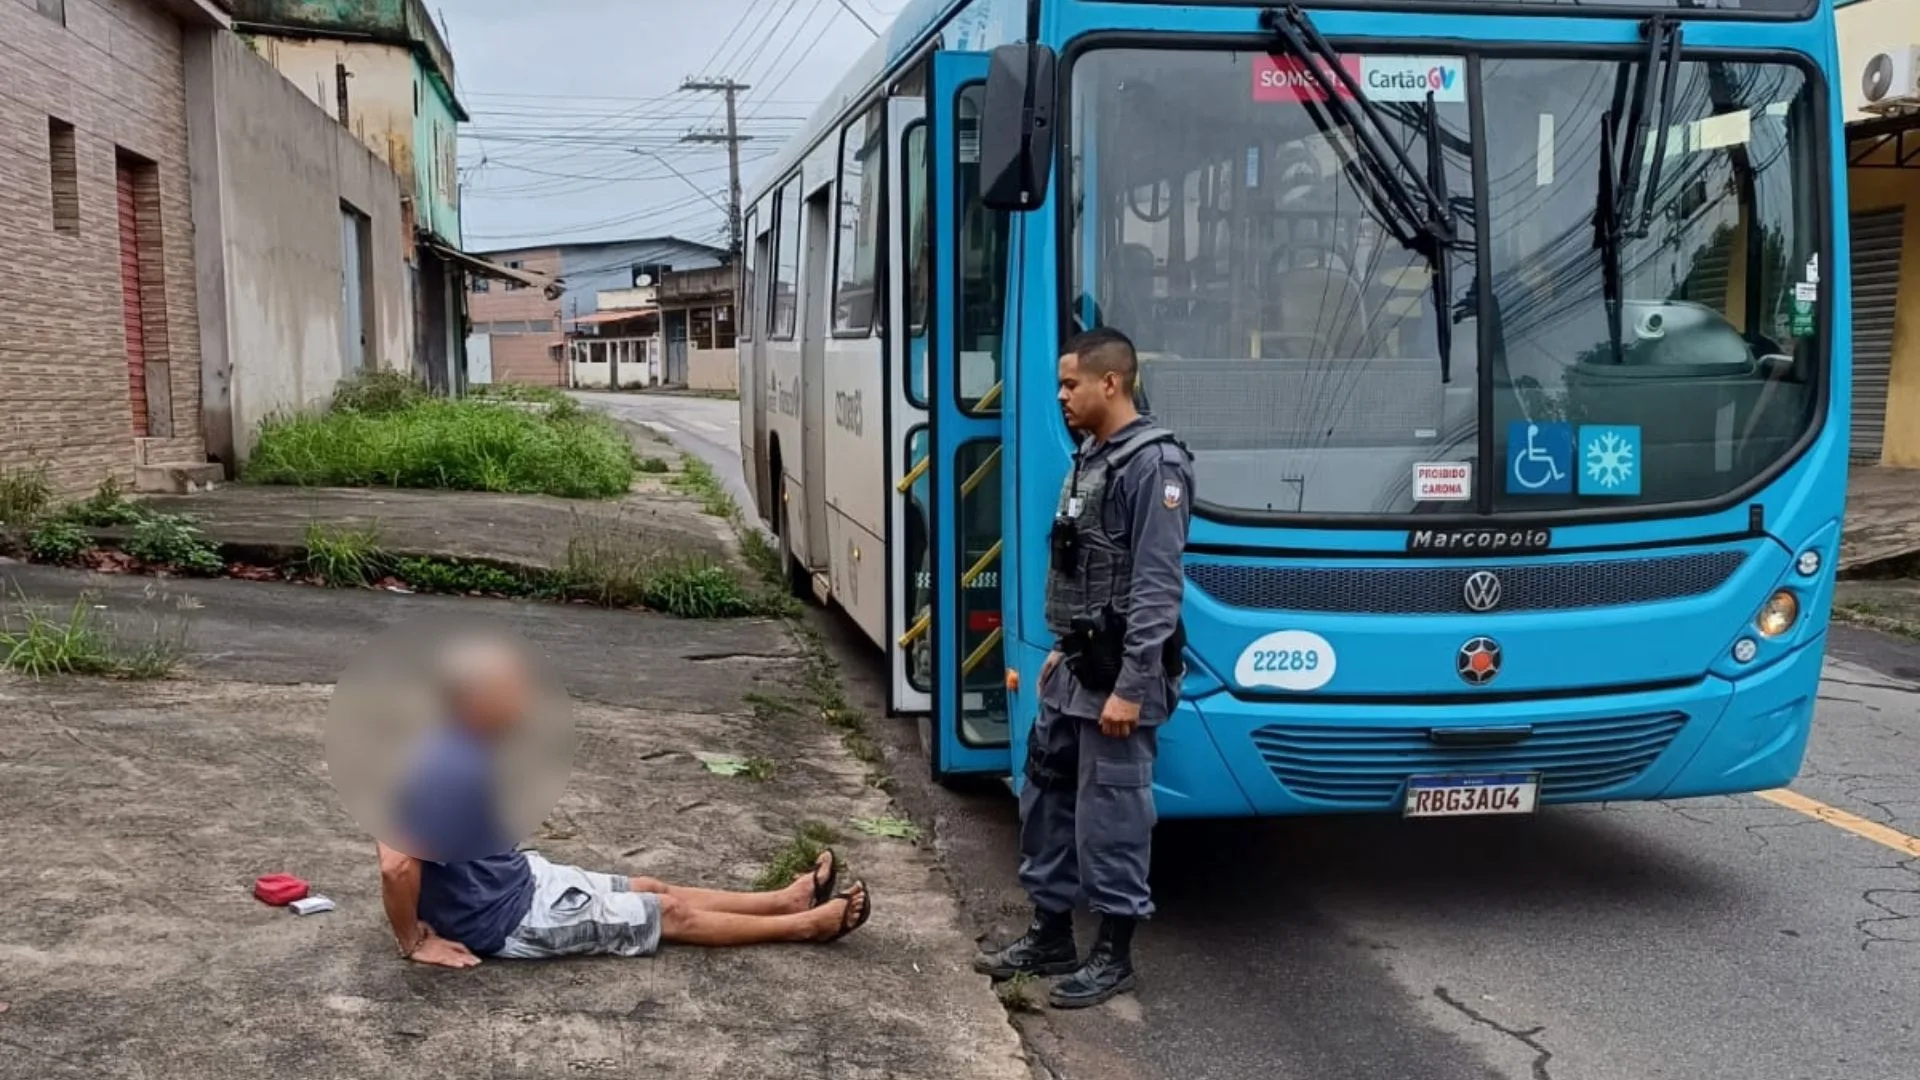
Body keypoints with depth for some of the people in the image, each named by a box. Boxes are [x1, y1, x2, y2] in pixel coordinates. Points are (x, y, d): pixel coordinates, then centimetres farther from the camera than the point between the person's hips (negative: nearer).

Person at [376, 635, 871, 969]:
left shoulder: (460, 749, -3)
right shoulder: (446, 773, -33)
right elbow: (396, 865, -36)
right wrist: (414, 943, -23)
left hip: (518, 877, 9)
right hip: (505, 920, -9)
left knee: (653, 891, 16)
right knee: (670, 914, 1)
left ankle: (786, 899, 28)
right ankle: (805, 923, 14)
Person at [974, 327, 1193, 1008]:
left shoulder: (1153, 466, -17)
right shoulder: (1090, 459, 12)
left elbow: (1157, 589, -21)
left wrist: (1132, 687, -22)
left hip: (1117, 678, -10)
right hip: (1073, 671, 10)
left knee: (1109, 816, 1)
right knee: (1046, 800, 16)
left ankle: (1113, 954, 16)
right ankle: (1050, 936, 29)